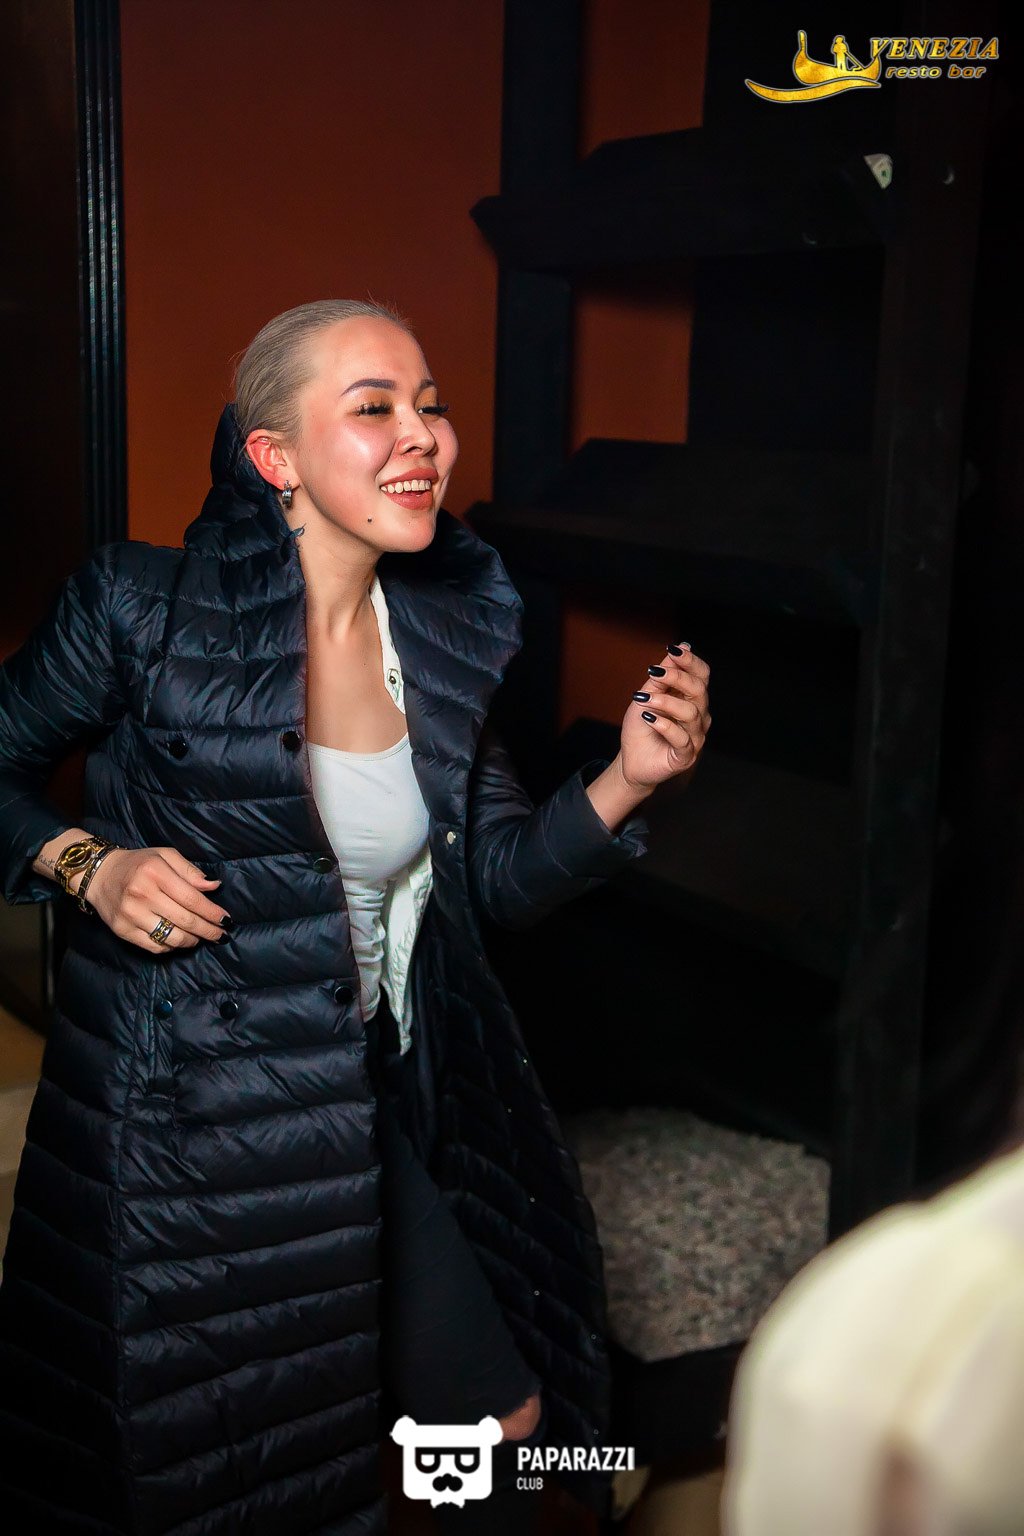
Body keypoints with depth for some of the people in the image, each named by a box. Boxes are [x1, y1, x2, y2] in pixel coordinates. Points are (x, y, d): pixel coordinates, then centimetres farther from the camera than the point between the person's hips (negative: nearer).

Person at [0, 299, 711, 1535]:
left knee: (503, 1422, 14)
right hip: (183, 1122, -4)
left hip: (385, 1109, 5)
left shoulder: (449, 638, -1)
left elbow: (498, 877, 3)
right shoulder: (146, 609, -15)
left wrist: (628, 777, -12)